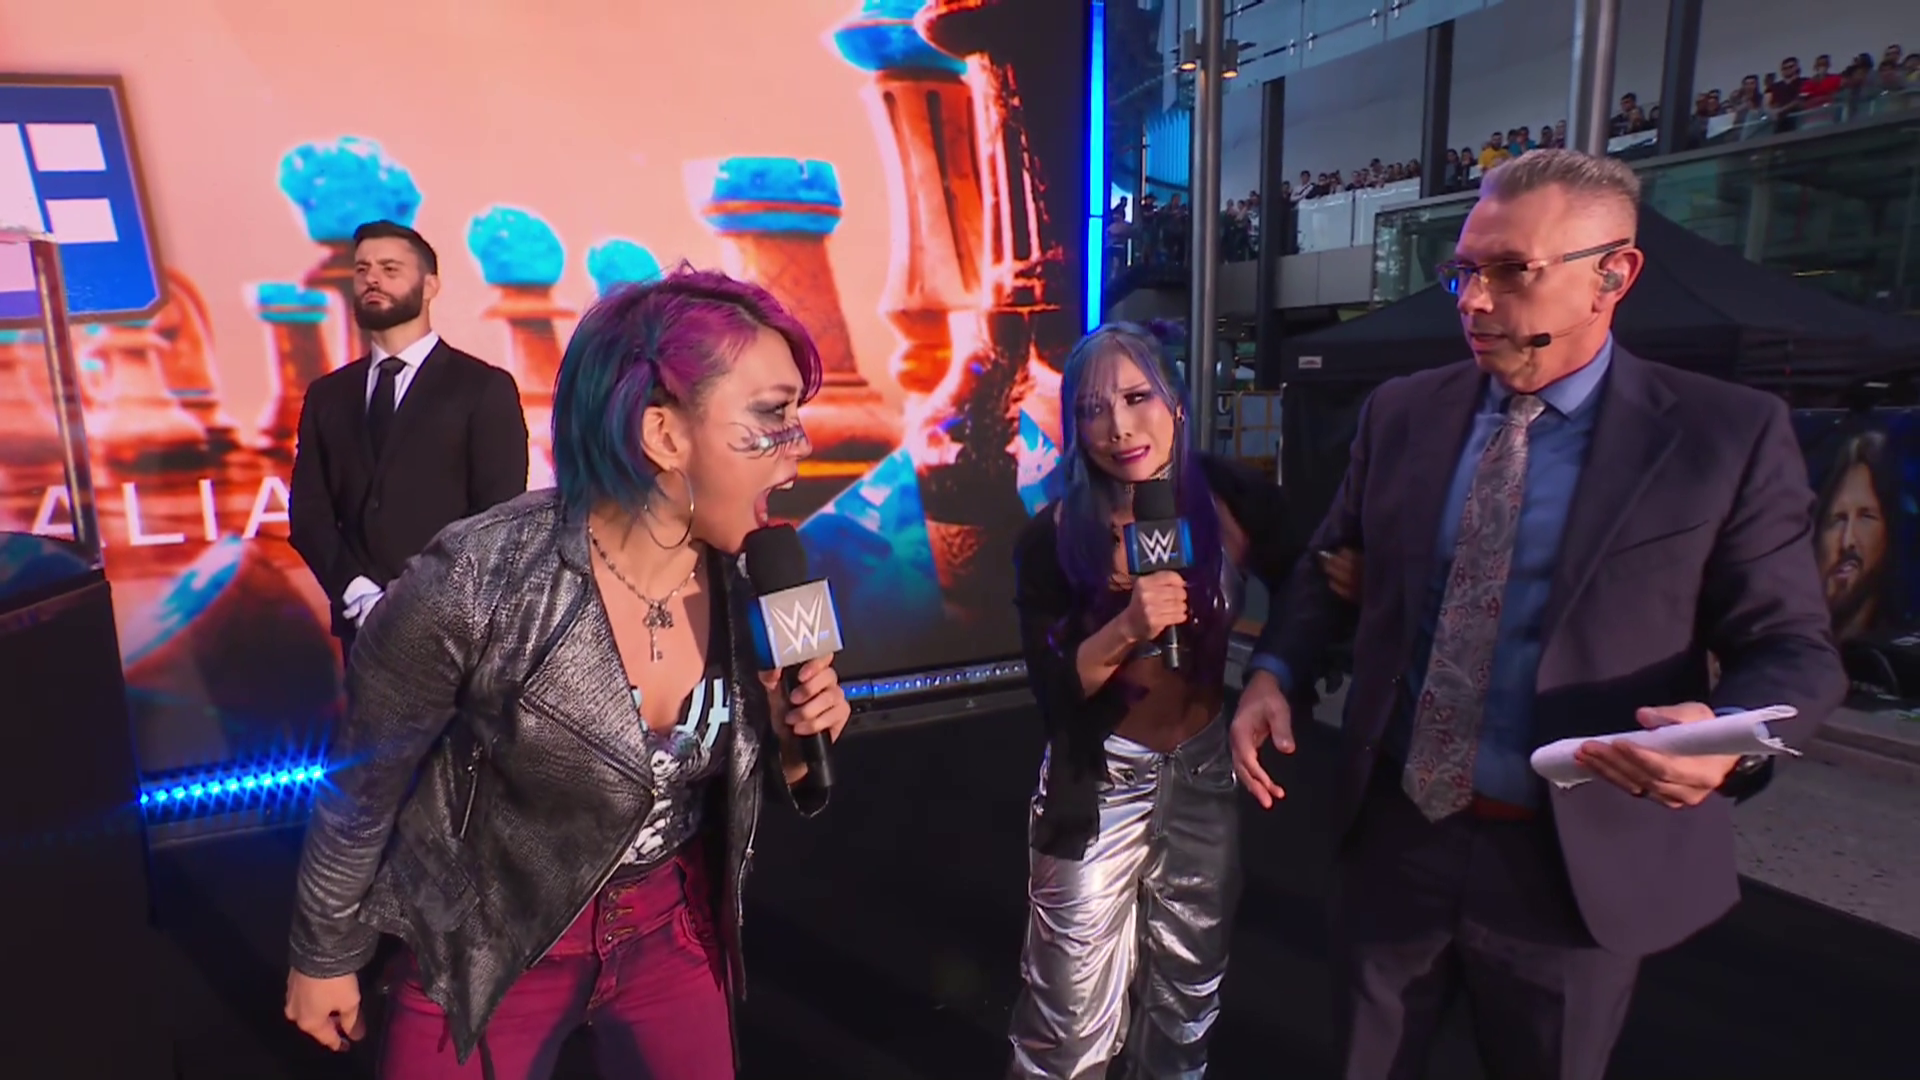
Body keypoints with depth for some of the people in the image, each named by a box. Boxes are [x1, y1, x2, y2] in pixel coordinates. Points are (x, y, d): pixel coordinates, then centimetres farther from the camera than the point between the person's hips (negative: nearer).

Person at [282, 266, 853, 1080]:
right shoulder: (477, 582, -29)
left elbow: (728, 776, 2)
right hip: (495, 936, -3)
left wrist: (790, 740, -19)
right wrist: (325, 957, 3)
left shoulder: (751, 583, -15)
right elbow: (362, 782, -11)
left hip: (672, 923, 4)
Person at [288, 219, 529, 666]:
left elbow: (499, 514, -7)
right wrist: (359, 595, -7)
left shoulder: (485, 388, -1)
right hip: (363, 625, 4)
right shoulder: (327, 395, 13)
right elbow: (308, 511, 8)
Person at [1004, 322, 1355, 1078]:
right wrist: (1126, 629, -31)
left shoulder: (1234, 501, -12)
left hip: (1207, 772, 3)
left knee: (1188, 1001, 23)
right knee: (1073, 1019, 10)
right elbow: (1054, 691, -17)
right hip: (1099, 786, -2)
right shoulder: (1052, 539, -16)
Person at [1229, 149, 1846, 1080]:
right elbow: (1332, 568, 9)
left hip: (1579, 861, -2)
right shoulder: (1400, 413, 1)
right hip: (1393, 832, 3)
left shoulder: (1729, 436, -9)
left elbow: (1791, 647, -6)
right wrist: (1274, 673, -8)